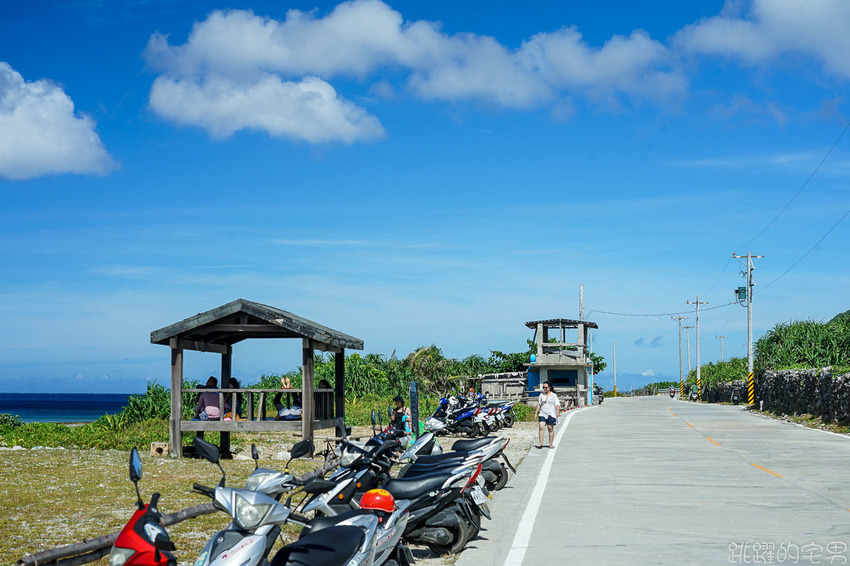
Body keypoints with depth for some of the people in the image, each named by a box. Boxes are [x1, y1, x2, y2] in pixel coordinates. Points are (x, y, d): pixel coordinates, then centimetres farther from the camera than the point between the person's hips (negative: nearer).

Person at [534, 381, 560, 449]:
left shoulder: (554, 395, 2)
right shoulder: (541, 395, 11)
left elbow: (557, 405, -6)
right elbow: (539, 404, 16)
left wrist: (558, 412, -22)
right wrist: (536, 413, 10)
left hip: (551, 414, -2)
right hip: (542, 414, 2)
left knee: (550, 429, 0)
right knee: (541, 427, -13)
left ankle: (551, 444, 9)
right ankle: (541, 443, -13)